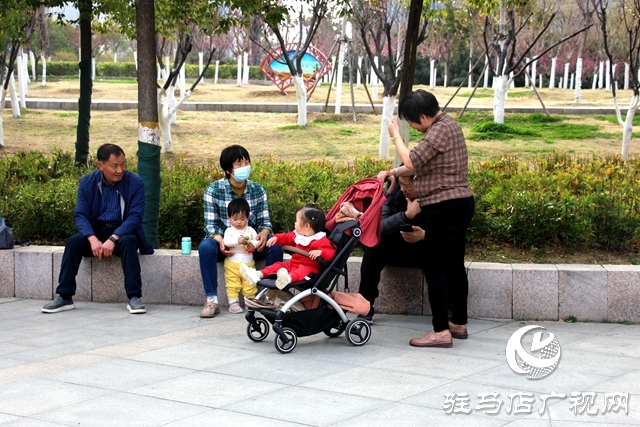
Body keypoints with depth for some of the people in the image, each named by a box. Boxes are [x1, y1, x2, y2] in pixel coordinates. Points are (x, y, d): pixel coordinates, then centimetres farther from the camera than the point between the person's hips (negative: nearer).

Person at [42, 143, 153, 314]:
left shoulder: (135, 183, -9)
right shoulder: (87, 182, -2)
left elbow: (135, 217, -15)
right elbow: (80, 215, -7)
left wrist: (113, 239, -29)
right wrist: (93, 239, -26)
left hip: (123, 231, -2)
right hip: (95, 230, 2)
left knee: (128, 242, -35)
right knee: (74, 241, -26)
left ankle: (134, 297, -34)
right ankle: (64, 297, -22)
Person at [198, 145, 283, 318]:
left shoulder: (258, 190, 1)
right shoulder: (214, 190, -7)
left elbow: (264, 220, 1)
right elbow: (210, 224, -9)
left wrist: (264, 233, -24)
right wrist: (220, 241, -30)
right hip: (224, 243, -2)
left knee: (275, 247, -27)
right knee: (205, 247, -34)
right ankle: (211, 300, -28)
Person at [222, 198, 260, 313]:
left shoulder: (250, 230, 7)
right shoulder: (229, 231, -1)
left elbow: (257, 240, -1)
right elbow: (226, 241, -18)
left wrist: (252, 244, -23)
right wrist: (238, 240, -32)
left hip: (248, 263, 2)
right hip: (232, 263, -2)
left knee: (250, 284, 7)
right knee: (233, 285, -2)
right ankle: (233, 303, 3)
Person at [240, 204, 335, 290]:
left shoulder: (321, 240, -13)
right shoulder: (297, 235, 13)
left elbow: (330, 253, -21)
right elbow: (286, 237, 30)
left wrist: (320, 252, -40)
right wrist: (276, 238, 14)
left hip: (309, 268, -9)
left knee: (303, 270, -39)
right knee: (279, 265, 2)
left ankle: (288, 278, -72)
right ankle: (258, 274, -17)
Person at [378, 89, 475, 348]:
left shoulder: (441, 130, -16)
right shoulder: (446, 126, 17)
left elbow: (412, 161, -20)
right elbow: (421, 165, 22)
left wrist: (396, 137, -7)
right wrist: (392, 172, 16)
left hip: (444, 208, -11)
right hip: (459, 204, 11)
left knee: (434, 267, -8)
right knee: (454, 265, 15)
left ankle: (441, 331, -8)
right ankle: (458, 323, 23)